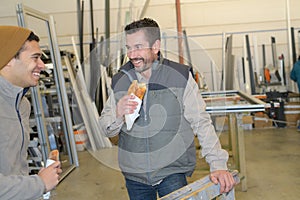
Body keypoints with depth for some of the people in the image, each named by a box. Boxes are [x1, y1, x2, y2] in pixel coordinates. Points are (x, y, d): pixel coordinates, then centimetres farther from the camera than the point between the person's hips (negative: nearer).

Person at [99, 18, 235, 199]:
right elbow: (106, 129, 4)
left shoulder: (180, 76, -8)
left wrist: (218, 164, -12)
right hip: (134, 175, 3)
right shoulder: (120, 81, 0)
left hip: (172, 172, -3)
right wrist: (118, 115, -18)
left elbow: (201, 122, -6)